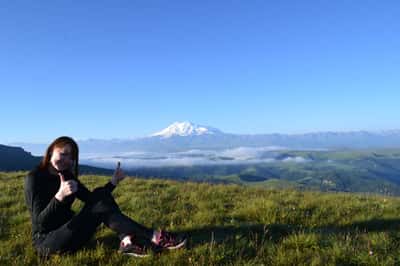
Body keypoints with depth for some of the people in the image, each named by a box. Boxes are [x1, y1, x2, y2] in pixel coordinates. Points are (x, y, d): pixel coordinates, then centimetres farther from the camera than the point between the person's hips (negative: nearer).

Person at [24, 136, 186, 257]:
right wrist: (59, 196, -35)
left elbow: (93, 200, 5)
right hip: (46, 242, -6)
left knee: (100, 196, -18)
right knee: (100, 206, -27)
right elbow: (40, 221, -19)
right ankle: (153, 237, -28)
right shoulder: (34, 178, -12)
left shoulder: (67, 176, 7)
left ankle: (127, 241, -31)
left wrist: (113, 182, -7)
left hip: (68, 234, 6)